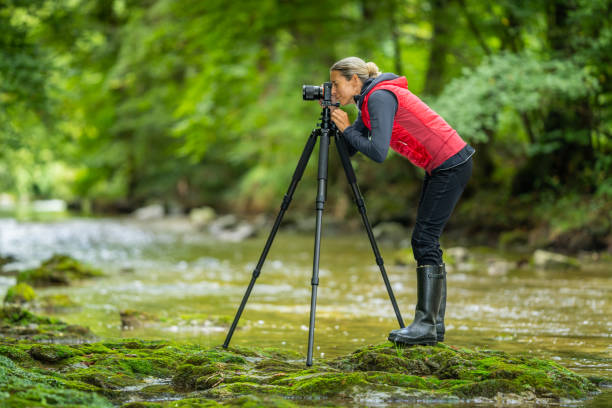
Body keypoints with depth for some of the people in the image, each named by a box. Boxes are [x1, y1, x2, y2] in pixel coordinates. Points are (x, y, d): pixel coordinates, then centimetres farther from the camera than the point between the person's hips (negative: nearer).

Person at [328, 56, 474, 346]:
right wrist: (335, 120, 1)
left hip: (452, 164, -10)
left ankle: (426, 324, -14)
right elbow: (350, 150, 14)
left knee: (425, 239, -12)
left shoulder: (380, 96, -16)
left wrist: (347, 129, -13)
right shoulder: (370, 100, 13)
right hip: (440, 167, 10)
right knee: (425, 240, 9)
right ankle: (434, 322, 12)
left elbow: (378, 152, -26)